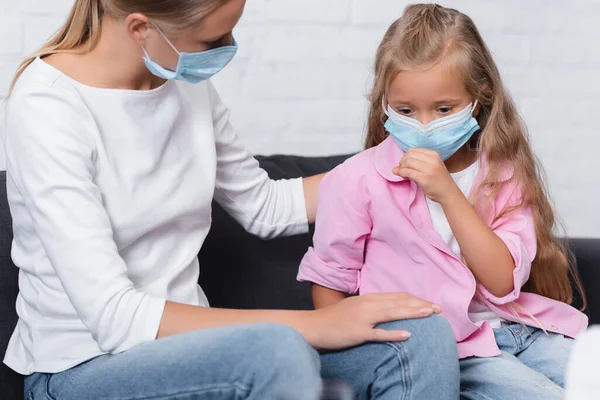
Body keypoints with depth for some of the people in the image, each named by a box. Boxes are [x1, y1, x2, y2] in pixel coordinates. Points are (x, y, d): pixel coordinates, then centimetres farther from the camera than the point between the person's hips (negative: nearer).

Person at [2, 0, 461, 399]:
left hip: (183, 340, 6)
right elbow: (114, 317, -25)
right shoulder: (47, 107, -19)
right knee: (277, 352, -37)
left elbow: (264, 206, 18)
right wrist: (311, 326, -27)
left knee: (424, 334, -16)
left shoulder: (187, 81, 1)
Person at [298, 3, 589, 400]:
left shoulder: (504, 174, 1)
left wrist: (448, 193, -20)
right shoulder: (358, 181, -7)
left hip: (516, 324, 4)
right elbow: (328, 281, 2)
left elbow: (503, 282, -11)